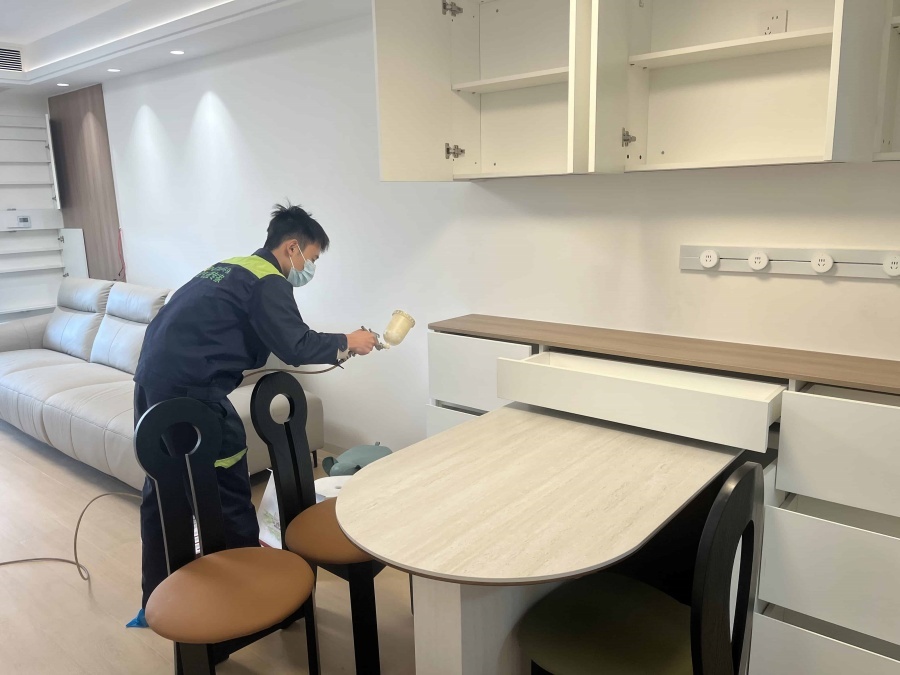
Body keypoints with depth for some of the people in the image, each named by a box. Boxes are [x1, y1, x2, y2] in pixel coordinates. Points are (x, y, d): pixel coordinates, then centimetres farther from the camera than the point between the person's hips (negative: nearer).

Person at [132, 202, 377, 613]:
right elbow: (295, 348, -14)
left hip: (152, 378, 10)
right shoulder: (268, 281, -7)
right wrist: (346, 343, 3)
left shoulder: (231, 269, 21)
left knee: (162, 491, 18)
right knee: (227, 492, 4)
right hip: (188, 390, -10)